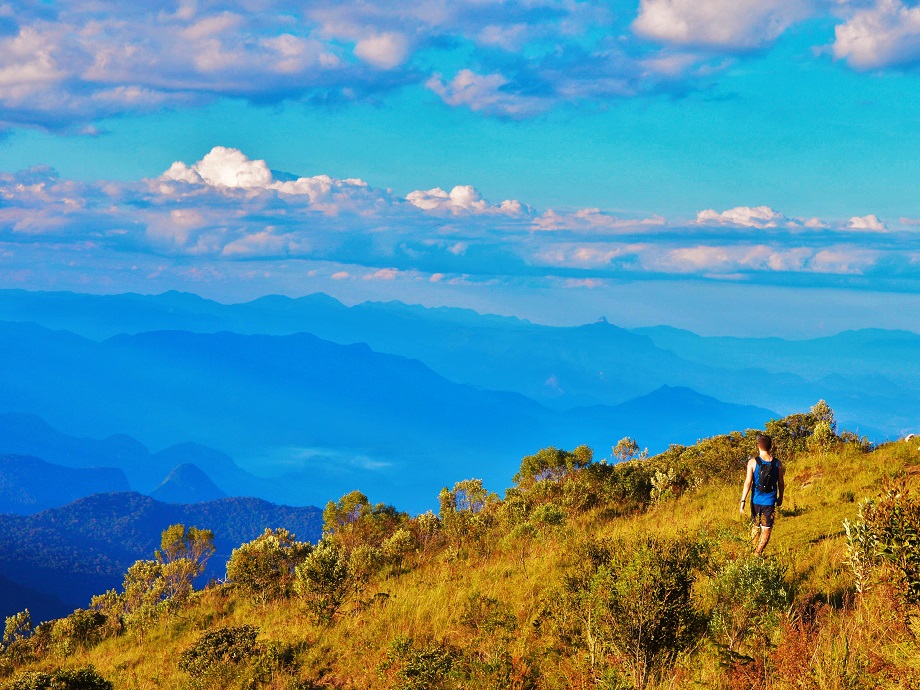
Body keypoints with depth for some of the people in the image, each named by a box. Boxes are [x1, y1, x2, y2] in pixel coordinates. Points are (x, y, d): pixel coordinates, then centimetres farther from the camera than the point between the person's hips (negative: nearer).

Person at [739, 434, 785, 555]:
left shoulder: (753, 462, -9)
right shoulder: (777, 463, -4)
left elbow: (748, 483, -12)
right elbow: (781, 483, 5)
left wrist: (743, 501, -8)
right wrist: (780, 498, 21)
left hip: (756, 500, 1)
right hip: (770, 501, 0)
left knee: (755, 527, 19)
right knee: (766, 529, 5)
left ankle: (751, 549, 26)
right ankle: (758, 552, -2)